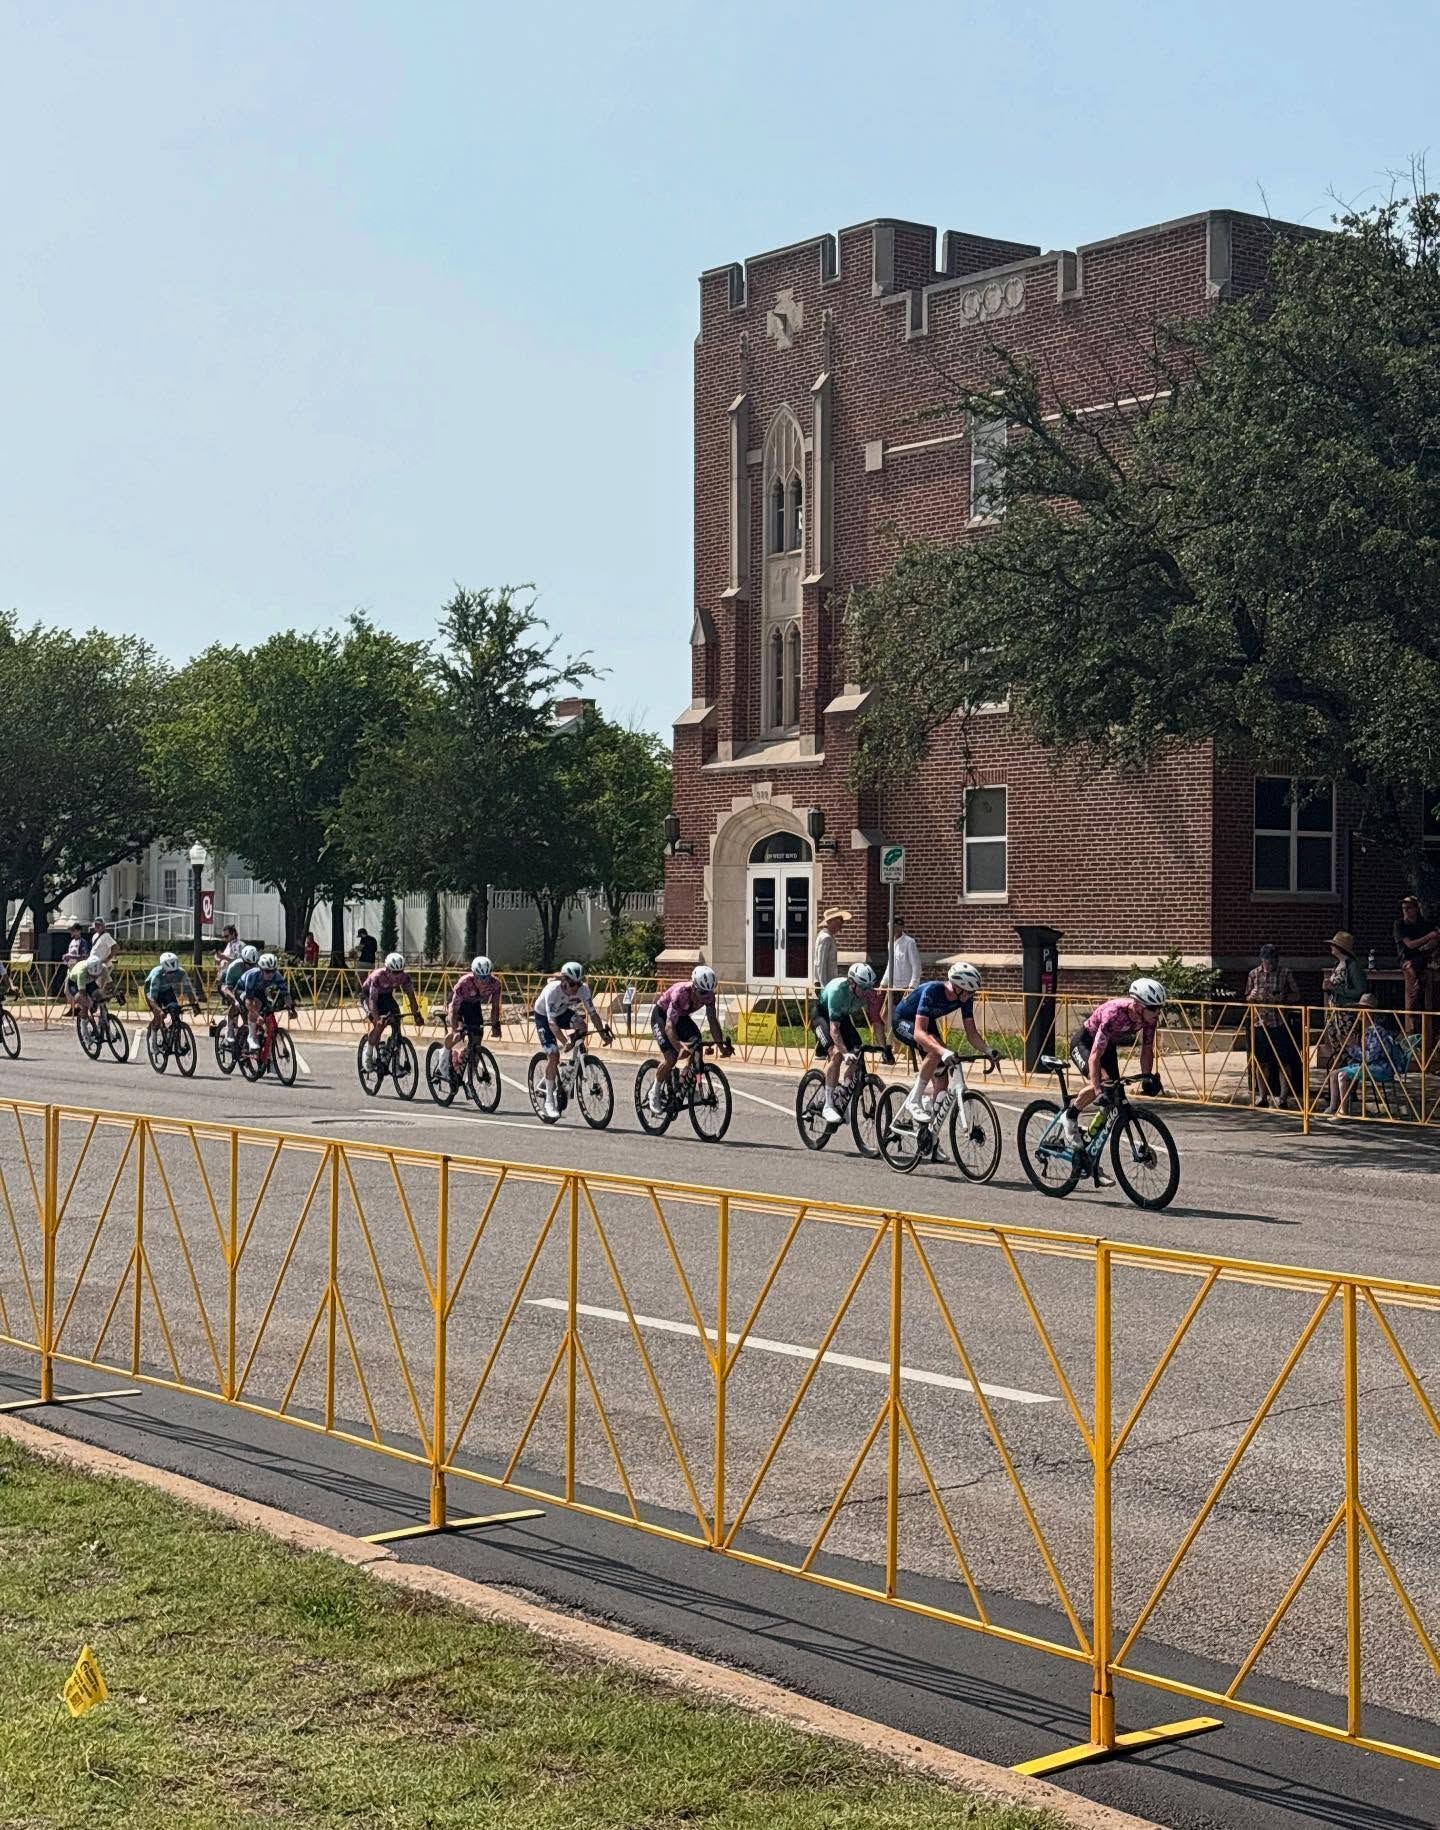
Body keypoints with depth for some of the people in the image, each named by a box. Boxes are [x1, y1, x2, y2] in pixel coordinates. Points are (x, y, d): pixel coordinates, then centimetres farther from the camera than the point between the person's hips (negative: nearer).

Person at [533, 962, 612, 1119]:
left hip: (562, 1012, 4)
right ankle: (549, 1101, -4)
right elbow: (552, 1022, -41)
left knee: (580, 1025, -27)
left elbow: (592, 1013, -19)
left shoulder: (583, 989, -25)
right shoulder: (553, 990, -37)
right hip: (543, 1016, -4)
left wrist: (603, 1032, -32)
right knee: (553, 1056, -15)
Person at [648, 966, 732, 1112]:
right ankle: (655, 1091, 2)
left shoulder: (708, 995, -24)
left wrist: (721, 1044, -32)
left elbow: (713, 1020, -19)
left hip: (681, 1016, 5)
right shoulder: (680, 993, -40)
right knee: (670, 1058, -20)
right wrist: (679, 1045, -61)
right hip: (661, 1015, -5)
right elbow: (669, 1025, -44)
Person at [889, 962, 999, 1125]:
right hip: (903, 1021, -7)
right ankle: (914, 1100, -24)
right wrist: (944, 1052, -61)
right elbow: (919, 1033, -47)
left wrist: (988, 1050, -31)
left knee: (942, 1083, -1)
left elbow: (971, 1032, -12)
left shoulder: (965, 997, -19)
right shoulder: (931, 991, -38)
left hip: (927, 1022, 7)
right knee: (935, 1050, -37)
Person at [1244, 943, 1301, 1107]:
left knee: (1283, 1061, -1)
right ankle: (1262, 1096, 15)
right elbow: (1248, 997, 12)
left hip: (1280, 1022, -2)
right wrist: (1252, 998, -11)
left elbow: (1296, 995, 5)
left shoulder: (1285, 973, 1)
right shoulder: (1254, 974, 7)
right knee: (1261, 1061, 6)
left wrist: (1283, 998, -13)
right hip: (1260, 1022, 2)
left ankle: (1283, 1096, 5)